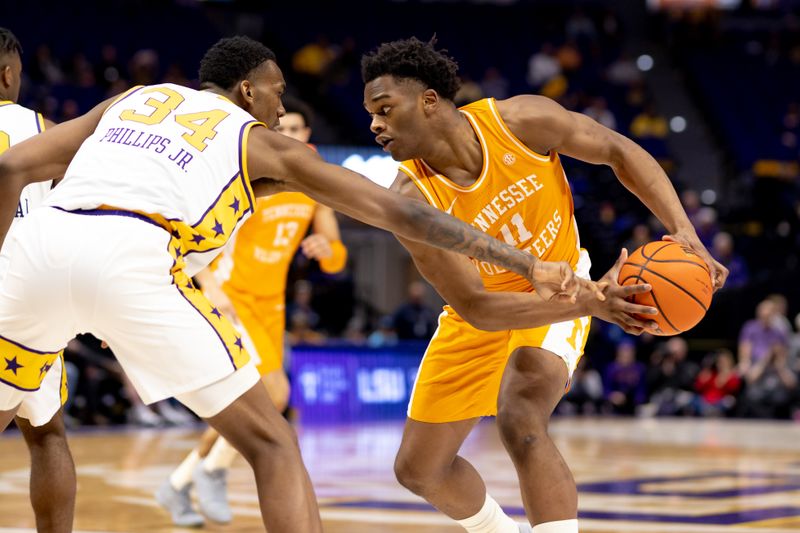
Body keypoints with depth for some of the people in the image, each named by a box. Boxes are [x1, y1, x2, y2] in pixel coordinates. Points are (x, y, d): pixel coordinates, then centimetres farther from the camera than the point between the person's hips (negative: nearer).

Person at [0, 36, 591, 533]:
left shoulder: (133, 100, 34)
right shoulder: (264, 143, 24)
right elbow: (399, 212, 21)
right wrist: (528, 264, 23)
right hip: (131, 260, -4)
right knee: (273, 445, 8)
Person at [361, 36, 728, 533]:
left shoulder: (522, 121, -26)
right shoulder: (411, 202, -28)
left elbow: (618, 151, -10)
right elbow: (476, 309, -31)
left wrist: (684, 231, -23)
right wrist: (592, 304, -42)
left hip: (561, 290, -2)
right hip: (481, 315, 3)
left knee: (520, 422, -31)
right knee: (418, 469, 11)